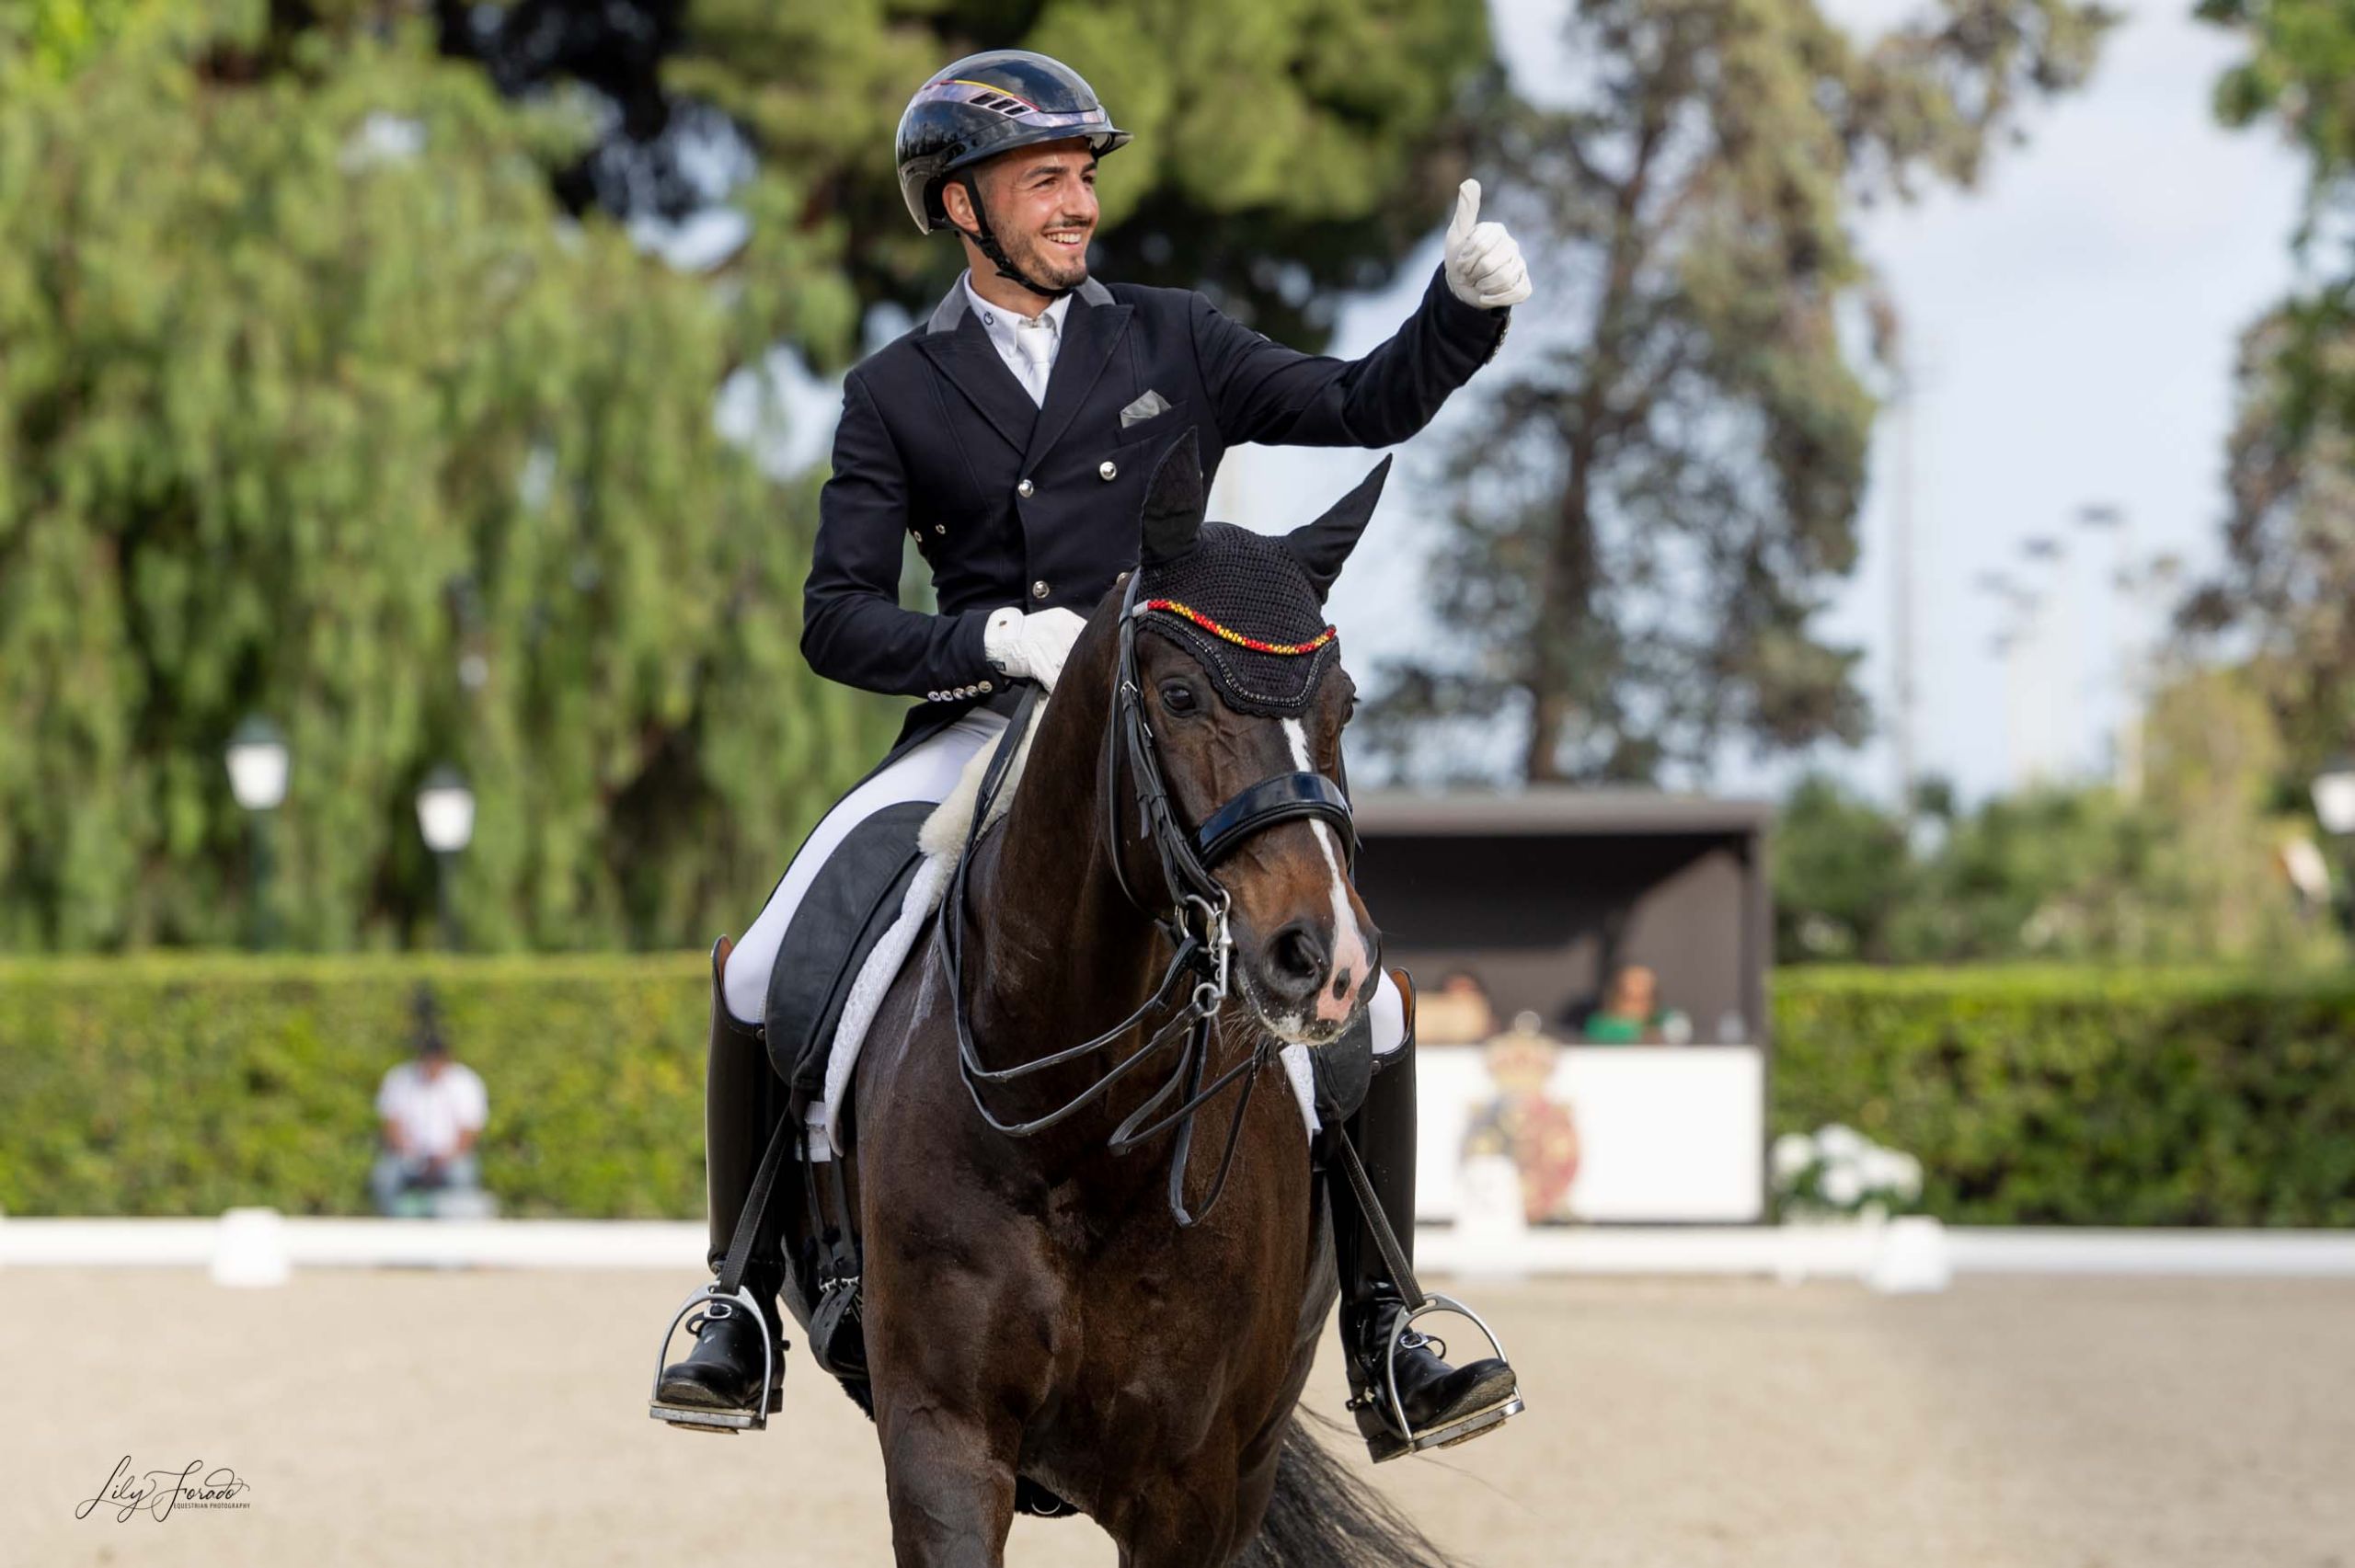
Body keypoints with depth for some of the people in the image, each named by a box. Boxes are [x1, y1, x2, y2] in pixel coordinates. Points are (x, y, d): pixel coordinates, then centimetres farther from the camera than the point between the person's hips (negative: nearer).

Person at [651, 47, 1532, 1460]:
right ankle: (745, 1312, 0)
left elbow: (1363, 409, 8)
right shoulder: (896, 394, 5)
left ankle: (1384, 1343, 0)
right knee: (759, 978, -18)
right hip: (975, 738, -1)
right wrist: (990, 638, -17)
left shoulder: (1174, 345, 9)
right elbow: (839, 620, 0)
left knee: (1362, 1003, -15)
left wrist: (1467, 301, -9)